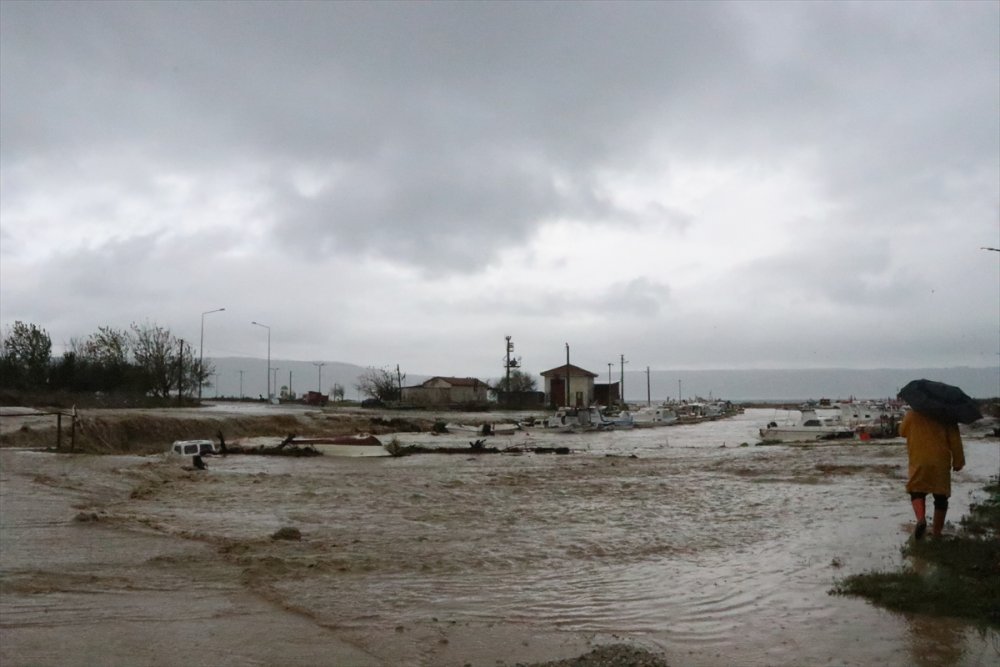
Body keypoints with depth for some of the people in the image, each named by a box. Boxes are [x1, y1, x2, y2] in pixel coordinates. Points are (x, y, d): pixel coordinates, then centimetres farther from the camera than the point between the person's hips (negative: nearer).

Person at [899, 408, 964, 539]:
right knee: (941, 497, 11)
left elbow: (902, 432, 15)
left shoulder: (912, 414, -2)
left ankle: (921, 519, -15)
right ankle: (937, 531, 15)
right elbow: (955, 440, -2)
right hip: (941, 462, 1)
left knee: (917, 492, 12)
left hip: (919, 462, -1)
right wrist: (958, 461, 6)